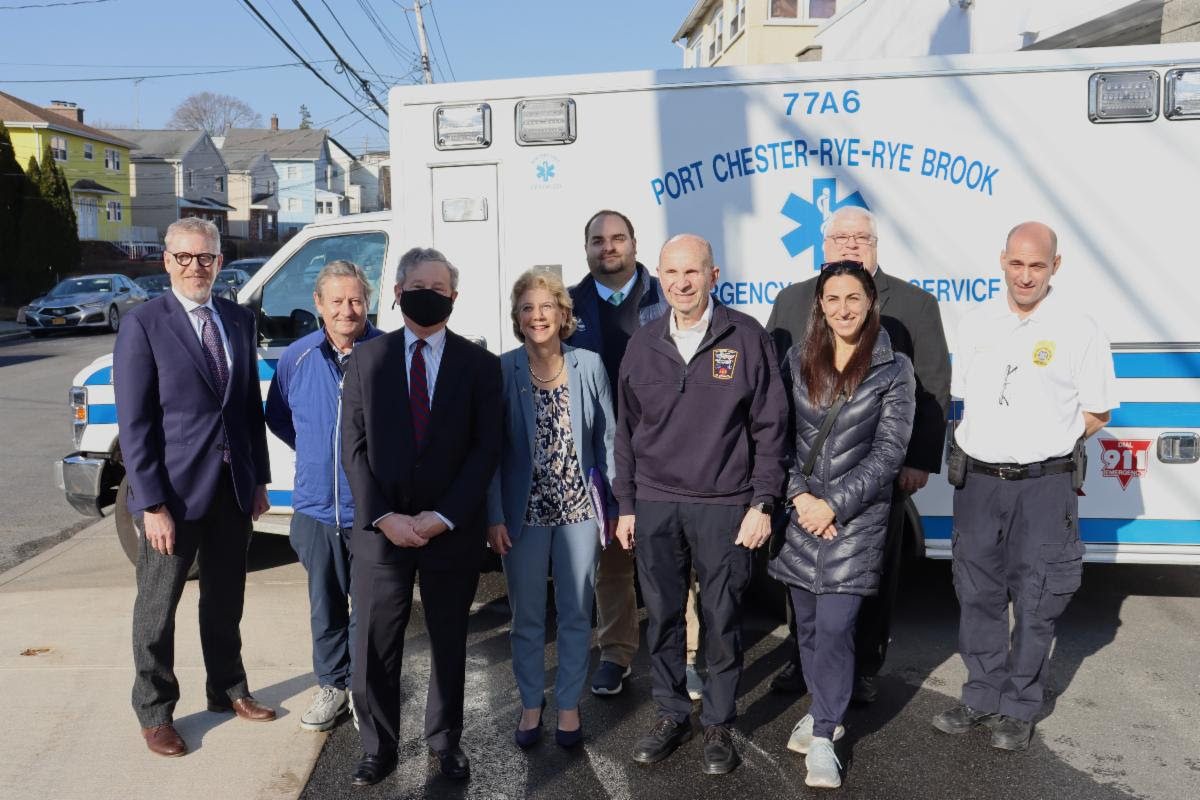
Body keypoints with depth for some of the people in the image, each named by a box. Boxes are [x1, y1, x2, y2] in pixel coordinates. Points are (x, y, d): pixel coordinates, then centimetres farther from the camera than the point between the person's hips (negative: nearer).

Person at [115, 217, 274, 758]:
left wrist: (259, 478, 9)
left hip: (233, 488, 5)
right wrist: (152, 504, -16)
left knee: (225, 600, 18)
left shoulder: (239, 321, 6)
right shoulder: (143, 325, -9)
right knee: (157, 608, 10)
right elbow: (134, 424, -12)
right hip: (174, 490, -5)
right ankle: (154, 713, 27)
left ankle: (228, 690, 36)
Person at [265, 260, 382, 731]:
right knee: (325, 604, 15)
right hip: (316, 508, 3)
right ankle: (331, 685, 31)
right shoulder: (297, 357, 2)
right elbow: (279, 419, 17)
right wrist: (318, 456, 13)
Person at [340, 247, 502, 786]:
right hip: (381, 528, 1)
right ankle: (378, 747, 26)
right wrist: (383, 516, -10)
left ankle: (444, 740, 32)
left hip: (453, 532, 0)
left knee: (449, 641, 13)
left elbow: (486, 449, -3)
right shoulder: (367, 358, 4)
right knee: (375, 647, 7)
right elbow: (353, 447, 1)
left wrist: (443, 517, -12)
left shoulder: (479, 364, 1)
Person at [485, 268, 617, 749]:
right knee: (527, 616, 11)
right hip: (524, 512, -1)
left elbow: (606, 439, 3)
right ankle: (531, 704, 30)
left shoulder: (589, 366, -2)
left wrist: (615, 504, 3)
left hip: (579, 510, 1)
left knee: (576, 613, 11)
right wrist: (494, 517, -6)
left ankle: (569, 705, 28)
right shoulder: (502, 371, -5)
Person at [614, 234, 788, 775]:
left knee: (722, 619, 6)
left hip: (725, 507, -3)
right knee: (661, 617, 9)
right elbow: (626, 431, 11)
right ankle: (672, 716, 27)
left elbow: (769, 427, -2)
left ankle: (718, 725, 23)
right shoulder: (643, 344, 7)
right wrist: (625, 505, 9)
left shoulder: (747, 338, -3)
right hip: (654, 506, 3)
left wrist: (762, 503, -6)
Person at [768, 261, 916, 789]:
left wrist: (834, 504, -13)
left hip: (856, 514, -3)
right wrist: (799, 496, -8)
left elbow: (889, 451, -7)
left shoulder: (894, 368, -3)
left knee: (835, 626, -7)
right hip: (801, 509, 3)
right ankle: (823, 711, 32)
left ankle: (823, 738, 5)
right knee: (807, 622, 12)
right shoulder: (798, 359, 4)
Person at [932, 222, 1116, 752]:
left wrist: (1048, 446, -3)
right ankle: (982, 698, 26)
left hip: (1044, 485, -3)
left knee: (1035, 604, 6)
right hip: (977, 482, 4)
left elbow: (1097, 413, 1)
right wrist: (982, 445, 4)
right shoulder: (976, 324, 6)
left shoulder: (1078, 329, -5)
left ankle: (1019, 710, 21)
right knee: (978, 596, 12)